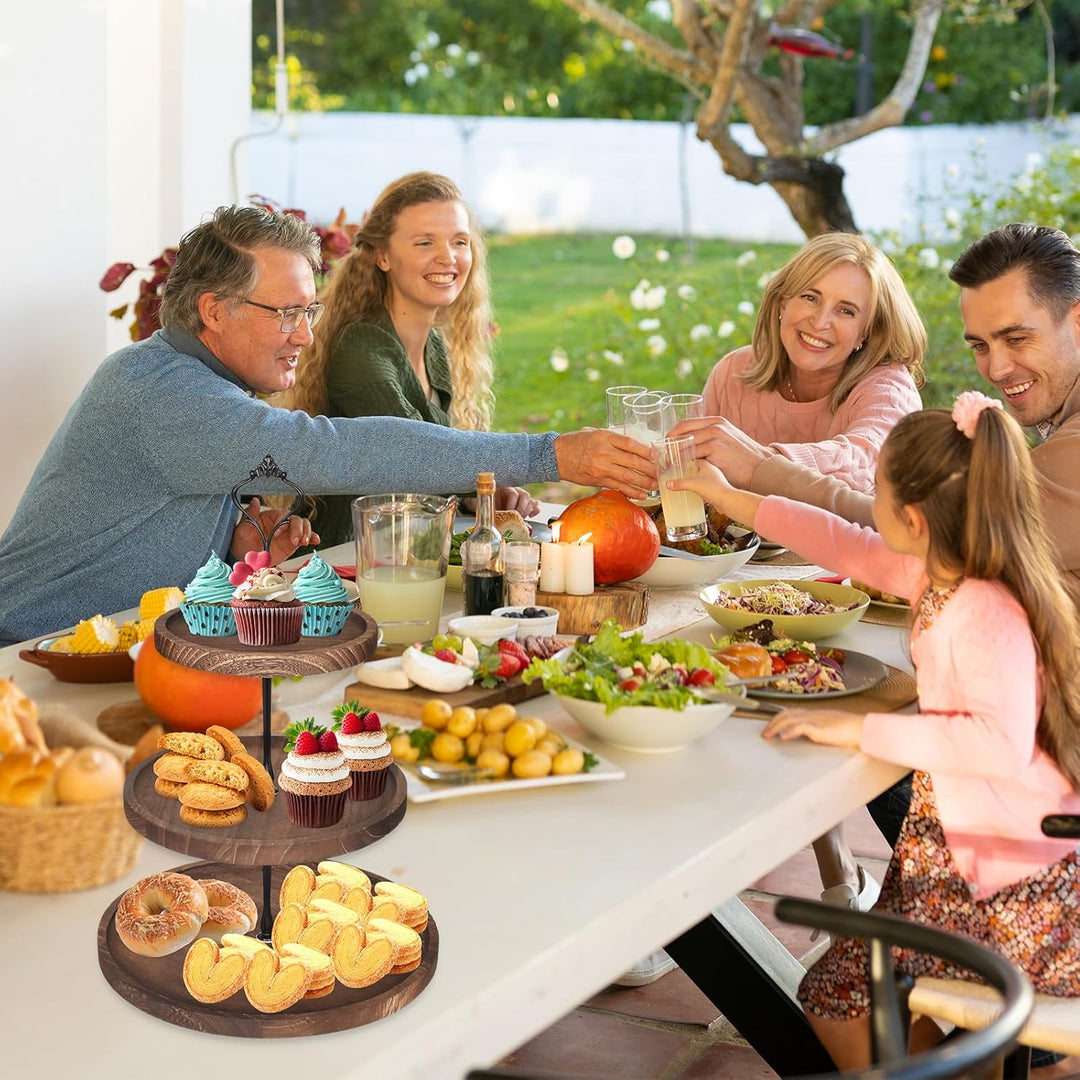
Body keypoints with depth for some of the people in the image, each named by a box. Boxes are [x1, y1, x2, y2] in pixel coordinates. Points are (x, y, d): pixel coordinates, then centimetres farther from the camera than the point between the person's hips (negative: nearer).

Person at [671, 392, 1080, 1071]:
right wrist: (727, 497, 22)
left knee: (835, 997, -3)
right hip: (960, 844, 9)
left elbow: (1003, 742, -37)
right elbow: (848, 545, 15)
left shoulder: (987, 615, -26)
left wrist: (860, 729, -32)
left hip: (1016, 881, -9)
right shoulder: (942, 576, 1)